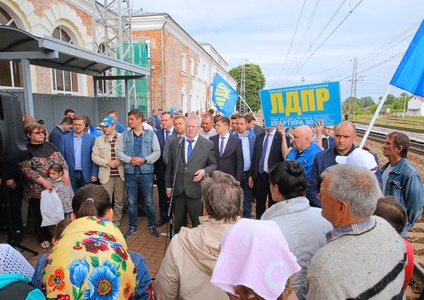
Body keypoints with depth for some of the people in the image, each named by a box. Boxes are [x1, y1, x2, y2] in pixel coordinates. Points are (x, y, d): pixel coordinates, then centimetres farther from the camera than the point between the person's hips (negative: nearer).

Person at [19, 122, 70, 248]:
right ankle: (45, 238, 30)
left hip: (57, 186, 3)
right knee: (41, 215, 10)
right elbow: (26, 170, -14)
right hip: (39, 189, -3)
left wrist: (65, 173, -10)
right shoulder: (26, 150, -7)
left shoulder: (50, 145, 7)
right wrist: (43, 181, -20)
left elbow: (61, 159, 6)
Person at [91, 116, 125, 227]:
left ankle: (116, 222, 23)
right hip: (106, 174, 1)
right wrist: (107, 162, -10)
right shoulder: (99, 139, 7)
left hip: (120, 174, 0)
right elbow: (94, 156, 4)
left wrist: (120, 161, -15)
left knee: (119, 200, 9)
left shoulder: (122, 138, 0)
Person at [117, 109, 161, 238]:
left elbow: (157, 152, -3)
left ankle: (152, 225, 26)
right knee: (131, 202, 13)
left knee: (149, 202, 8)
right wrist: (129, 160, -14)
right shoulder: (125, 134, 4)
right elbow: (119, 151, 2)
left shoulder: (151, 134, -1)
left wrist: (144, 160, -16)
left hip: (146, 172, -2)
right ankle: (132, 227, 29)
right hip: (130, 172, 2)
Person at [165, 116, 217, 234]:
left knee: (197, 224, 7)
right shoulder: (175, 142, 6)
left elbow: (213, 165, 5)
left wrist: (204, 171, -15)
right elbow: (170, 166, 9)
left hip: (196, 190, -2)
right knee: (178, 223, 17)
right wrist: (168, 185, 8)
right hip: (178, 190, 3)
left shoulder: (208, 144, -2)